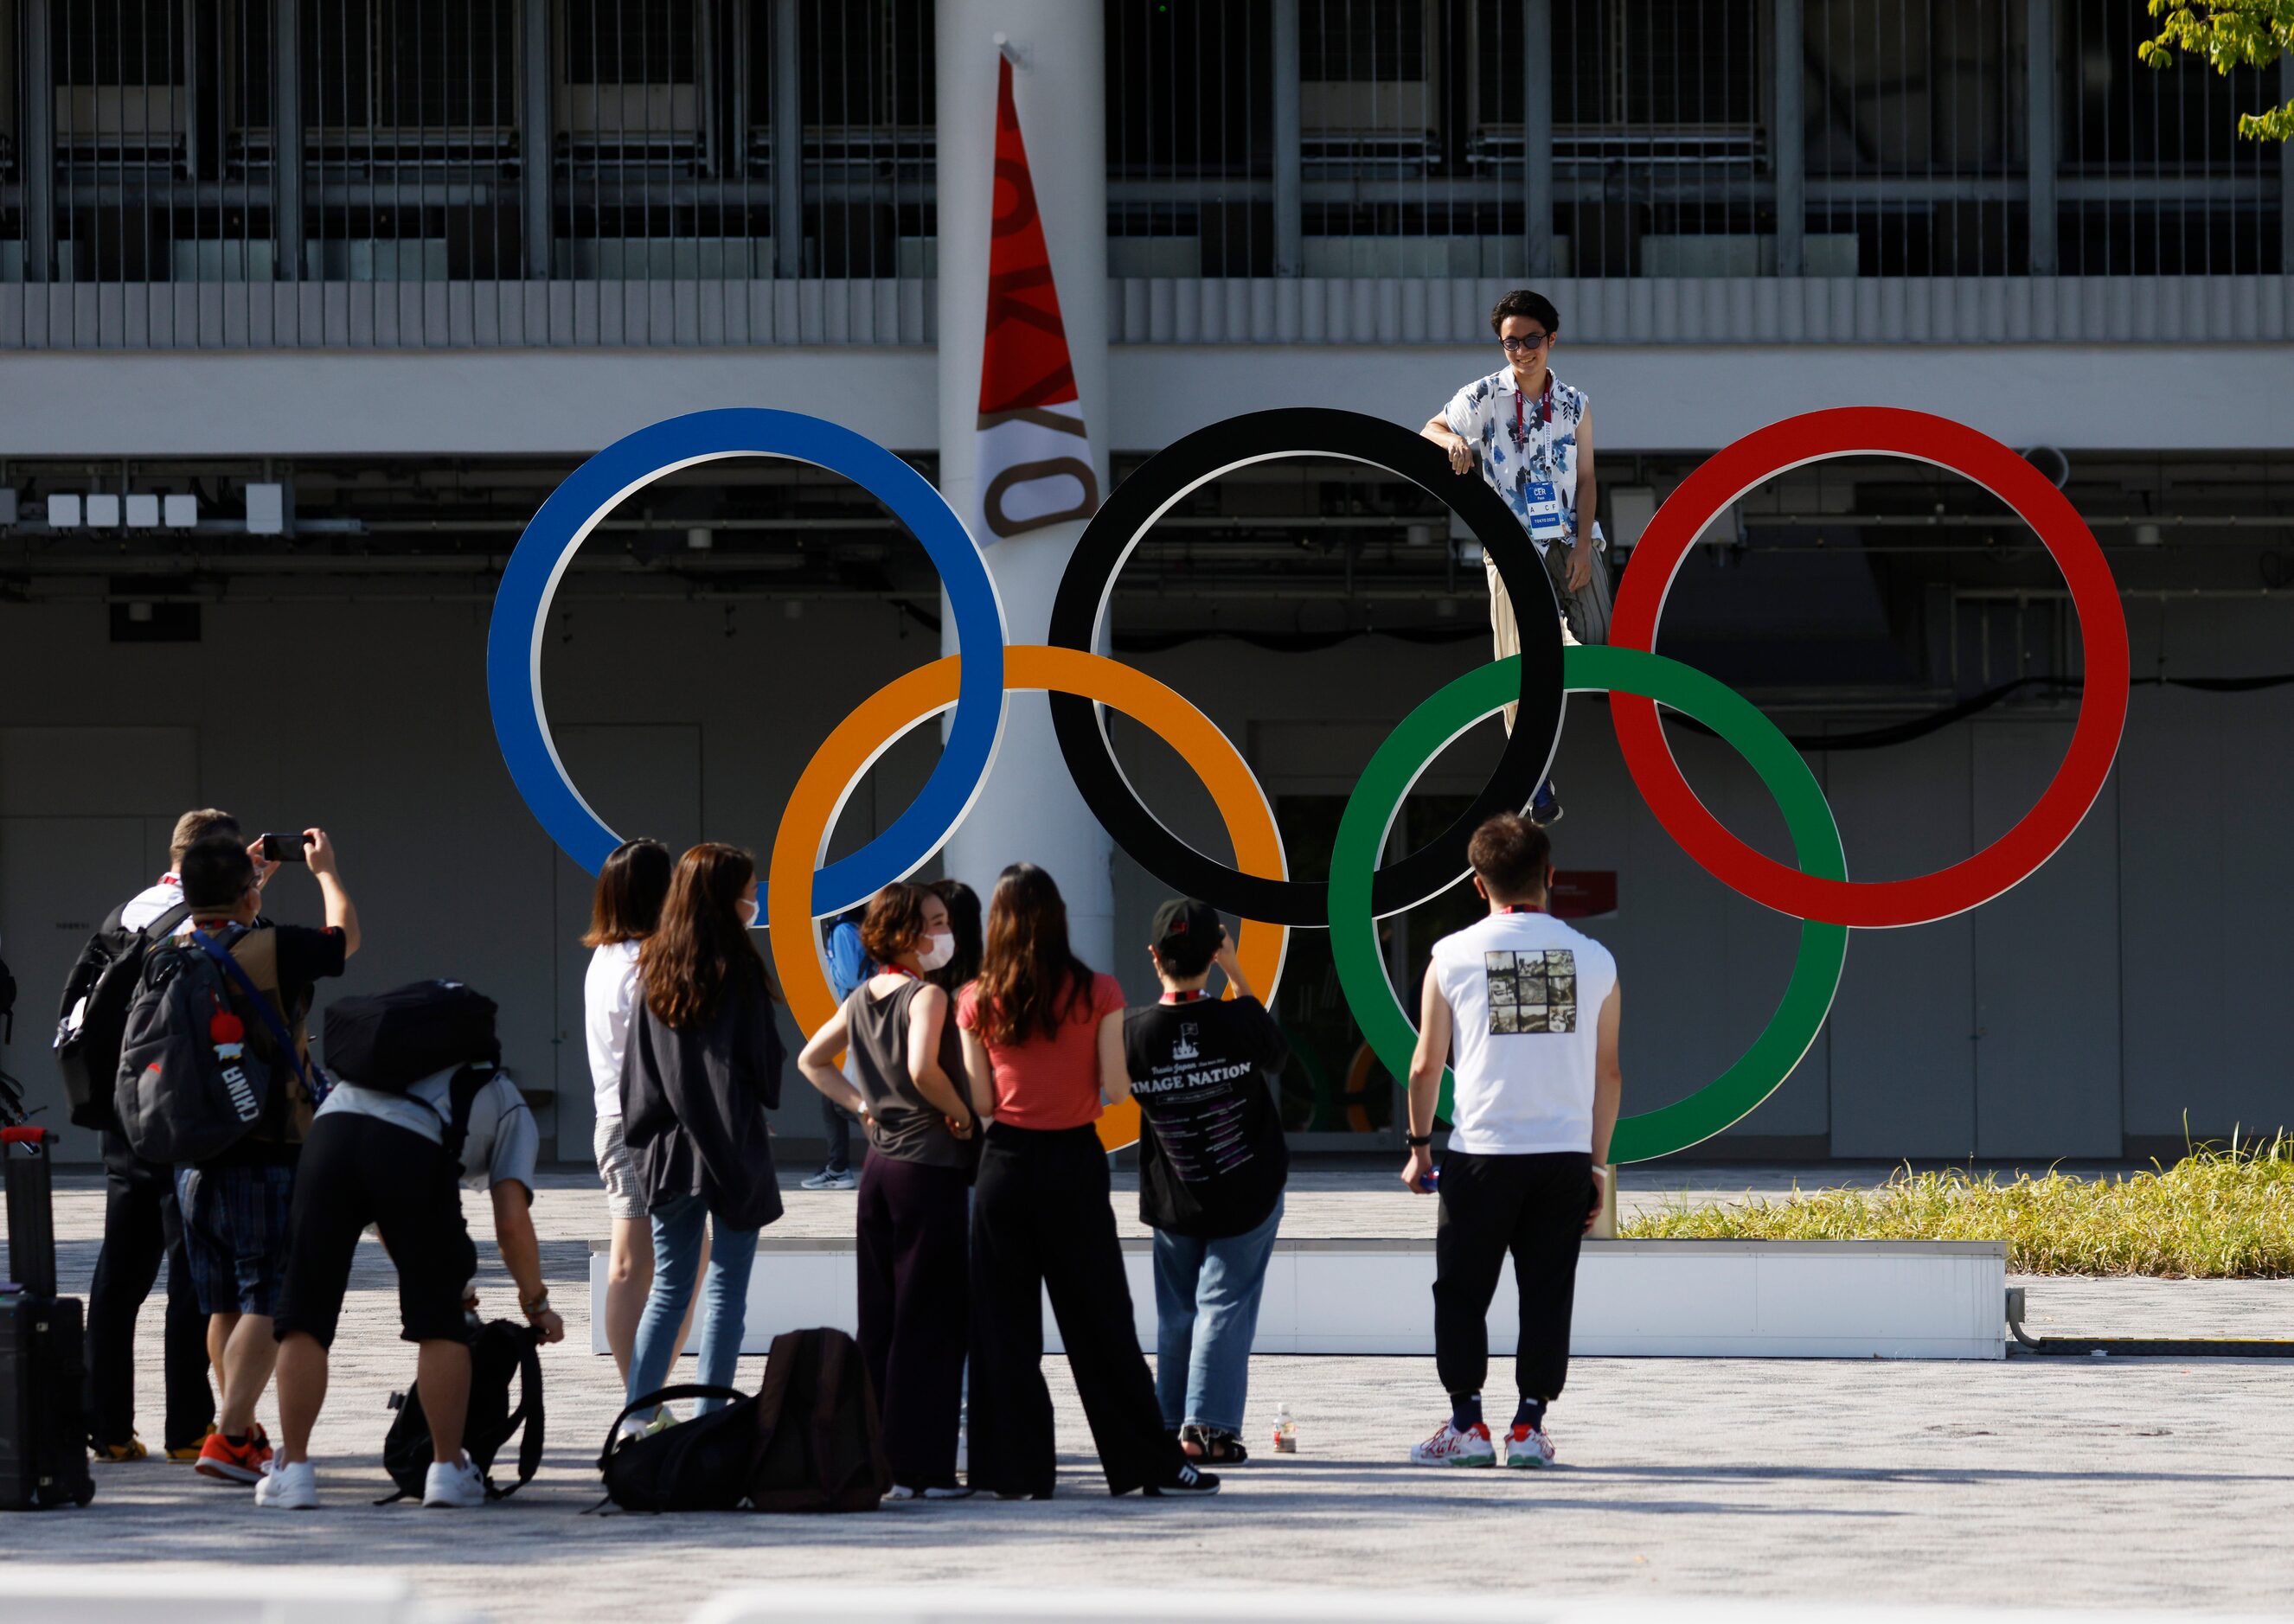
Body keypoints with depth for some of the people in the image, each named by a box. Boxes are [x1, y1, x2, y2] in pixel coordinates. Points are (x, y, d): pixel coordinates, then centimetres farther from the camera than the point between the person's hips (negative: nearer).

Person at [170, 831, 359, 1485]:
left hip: (194, 1155, 6)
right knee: (268, 1303, -5)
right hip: (266, 1157, -6)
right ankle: (228, 1439, -15)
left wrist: (255, 869, 38)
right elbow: (346, 936, 6)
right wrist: (325, 870, 23)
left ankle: (245, 1433, 27)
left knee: (225, 1306, 16)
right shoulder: (275, 950, -13)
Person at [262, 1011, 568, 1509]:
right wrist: (536, 1302, 30)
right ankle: (447, 1470, 15)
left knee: (305, 1317, 10)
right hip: (413, 1149, -3)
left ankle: (292, 1470, 10)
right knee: (439, 1320, 12)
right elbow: (512, 1223, 16)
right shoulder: (510, 1108, 30)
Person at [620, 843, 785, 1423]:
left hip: (672, 1149, 4)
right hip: (733, 1147, -4)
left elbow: (637, 1068, 4)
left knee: (669, 1287, 11)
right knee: (726, 1290, 2)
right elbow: (766, 1061, -6)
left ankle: (637, 1417, 5)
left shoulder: (655, 969, 2)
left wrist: (643, 1132, 12)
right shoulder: (737, 969, -12)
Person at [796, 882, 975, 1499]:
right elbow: (922, 1069, -29)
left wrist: (861, 1105, 12)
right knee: (930, 1322, -3)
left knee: (879, 1320, 12)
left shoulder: (862, 998, 10)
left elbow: (810, 1061, 18)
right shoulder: (926, 996, -13)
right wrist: (961, 1115, -13)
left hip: (878, 1164, 8)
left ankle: (875, 1459, 14)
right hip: (930, 1169, -8)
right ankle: (920, 1466, -4)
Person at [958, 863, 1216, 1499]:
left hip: (1006, 1164, 1)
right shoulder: (1096, 993, -7)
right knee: (1100, 1325, 6)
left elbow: (980, 1100, -3)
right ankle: (1153, 1463, 9)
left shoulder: (978, 1001, -2)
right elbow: (1115, 1088, -8)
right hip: (1073, 1162, -1)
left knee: (1005, 1324, 7)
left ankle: (1017, 1468, 6)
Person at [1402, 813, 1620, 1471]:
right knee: (1547, 1294, 7)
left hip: (1482, 1152, -2)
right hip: (1565, 1154, 2)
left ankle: (1467, 1426, 6)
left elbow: (1426, 1065, 2)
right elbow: (1608, 1074, 7)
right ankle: (1529, 1428, 5)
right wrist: (1596, 1164, 15)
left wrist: (1419, 1145, 15)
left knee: (1461, 1293, 9)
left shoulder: (1454, 956, -1)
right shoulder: (1593, 960, 4)